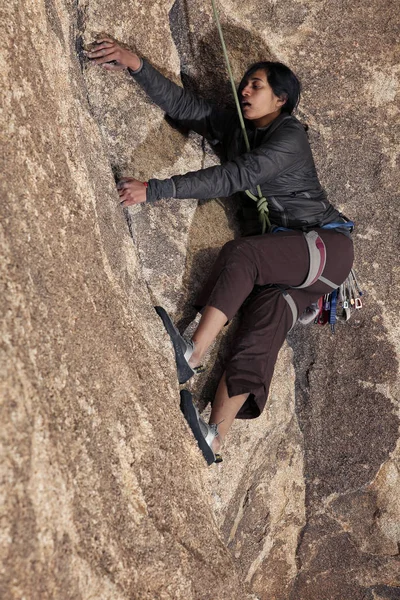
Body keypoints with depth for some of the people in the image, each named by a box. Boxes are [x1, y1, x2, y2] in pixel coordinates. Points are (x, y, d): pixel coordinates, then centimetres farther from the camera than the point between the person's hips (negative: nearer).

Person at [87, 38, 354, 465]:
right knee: (257, 336, -14)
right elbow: (182, 104, 2)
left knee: (240, 254, -31)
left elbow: (232, 178, -26)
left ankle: (191, 356, -35)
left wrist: (154, 189, -31)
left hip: (326, 246, -6)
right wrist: (135, 64, -13)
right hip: (279, 261, 6)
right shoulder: (235, 129, 12)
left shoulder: (289, 136, -12)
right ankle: (212, 442, -25)